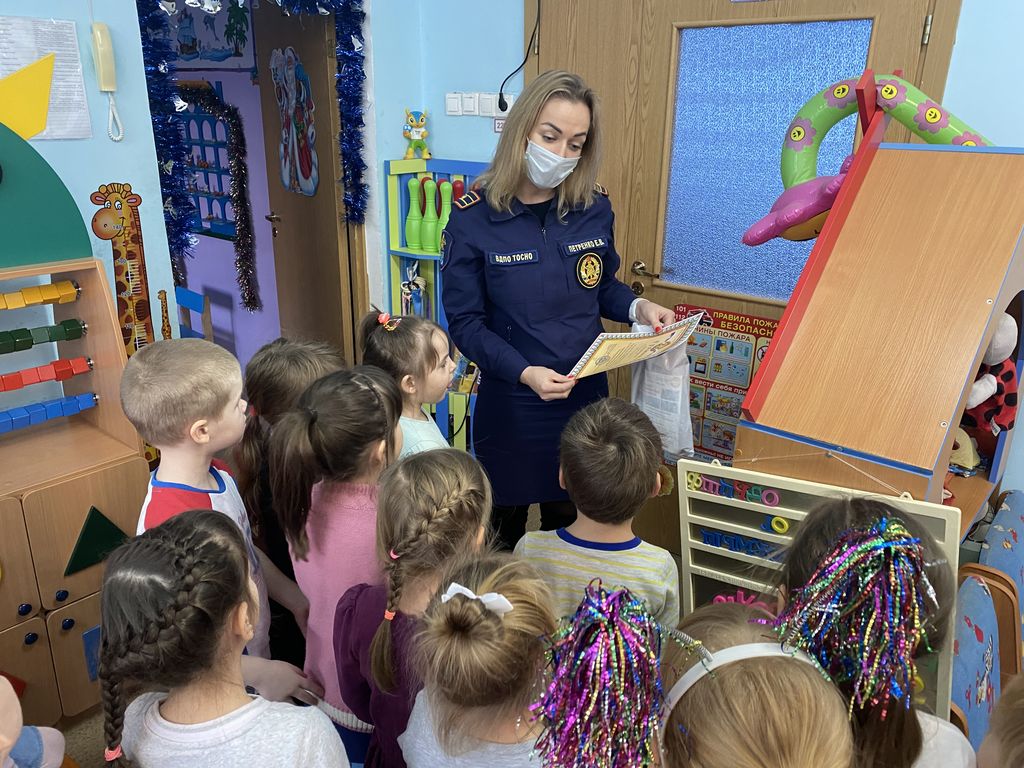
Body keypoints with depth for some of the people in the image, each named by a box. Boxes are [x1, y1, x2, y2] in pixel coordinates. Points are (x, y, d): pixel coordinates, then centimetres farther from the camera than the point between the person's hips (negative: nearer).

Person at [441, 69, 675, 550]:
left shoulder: (594, 209, -4)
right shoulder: (474, 218, -14)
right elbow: (465, 323, -12)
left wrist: (637, 308, -10)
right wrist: (525, 372, -25)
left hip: (585, 398, 3)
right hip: (510, 403, -3)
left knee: (569, 518, 21)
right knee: (505, 521, 19)